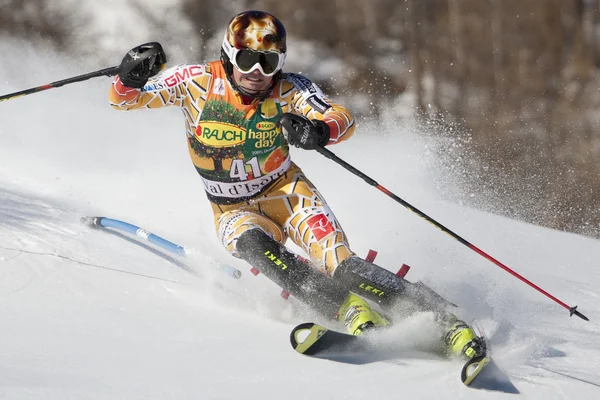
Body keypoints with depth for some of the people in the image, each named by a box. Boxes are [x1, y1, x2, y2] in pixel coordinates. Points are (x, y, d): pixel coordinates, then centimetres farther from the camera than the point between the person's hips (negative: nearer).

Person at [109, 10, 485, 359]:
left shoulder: (290, 90, -15)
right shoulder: (198, 83, -15)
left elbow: (344, 119, -30)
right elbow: (123, 99, -10)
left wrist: (319, 130, -53)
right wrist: (131, 76, -33)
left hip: (285, 191, -1)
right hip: (234, 210, 1)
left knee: (340, 264, -24)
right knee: (255, 246, -34)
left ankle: (445, 320, -23)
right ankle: (352, 312, -41)